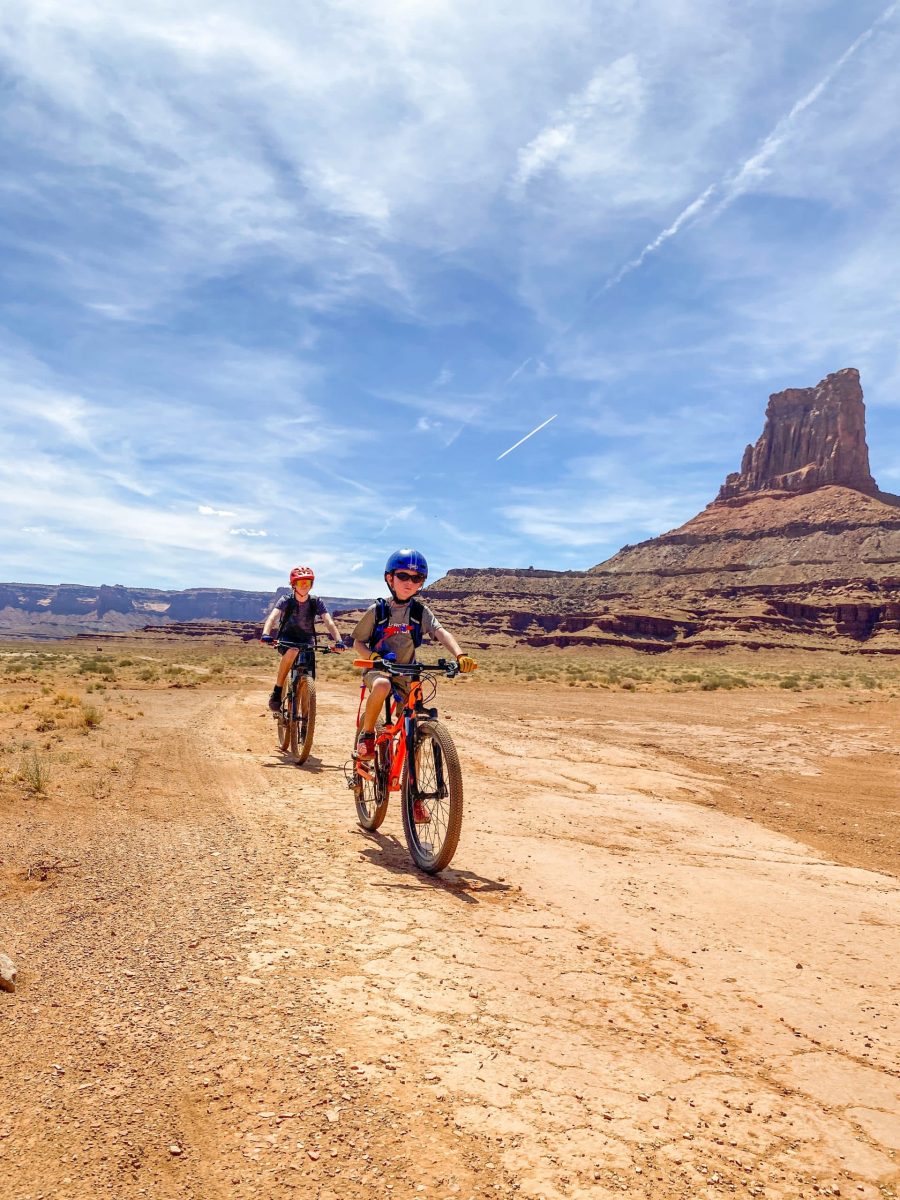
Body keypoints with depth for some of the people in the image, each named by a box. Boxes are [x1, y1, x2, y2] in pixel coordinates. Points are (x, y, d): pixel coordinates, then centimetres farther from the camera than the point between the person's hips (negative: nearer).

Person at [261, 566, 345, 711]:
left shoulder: (316, 602, -12)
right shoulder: (286, 601, -15)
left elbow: (328, 622, -23)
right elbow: (273, 617, -31)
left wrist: (338, 640, -40)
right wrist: (266, 634, -52)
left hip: (307, 639, 2)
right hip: (287, 638, -2)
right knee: (292, 651, -38)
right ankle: (277, 692, -26)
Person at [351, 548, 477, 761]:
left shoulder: (421, 612, -3)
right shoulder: (377, 610, -5)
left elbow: (441, 632, -20)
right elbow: (358, 642, 2)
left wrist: (460, 655, -39)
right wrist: (371, 655, -21)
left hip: (406, 675, 2)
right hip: (377, 670, -2)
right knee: (382, 685, -38)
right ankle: (366, 735, -17)